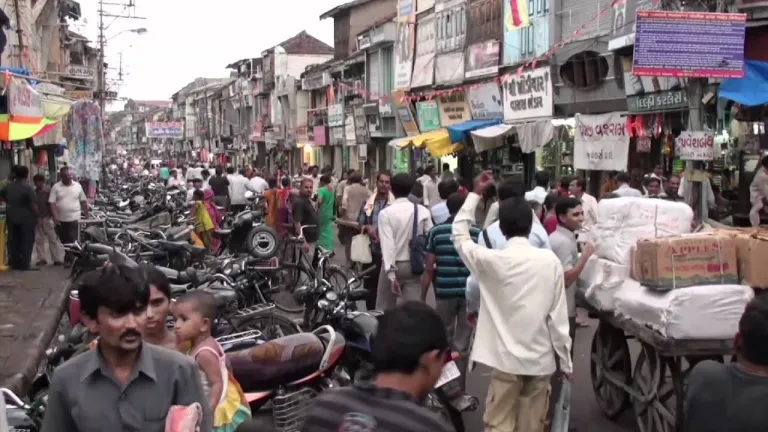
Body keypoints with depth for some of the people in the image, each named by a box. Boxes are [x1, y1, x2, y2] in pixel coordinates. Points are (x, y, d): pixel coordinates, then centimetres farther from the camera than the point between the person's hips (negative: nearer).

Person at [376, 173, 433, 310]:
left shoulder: (386, 213, -9)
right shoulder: (423, 211, -1)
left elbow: (387, 244, -16)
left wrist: (391, 274, -19)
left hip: (394, 265, -2)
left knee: (384, 310, 12)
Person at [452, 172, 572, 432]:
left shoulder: (491, 261, -10)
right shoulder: (550, 261, -7)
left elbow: (459, 235, 8)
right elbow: (558, 316, -4)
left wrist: (475, 195, 13)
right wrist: (566, 361, 6)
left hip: (506, 360, -2)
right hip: (541, 360, 2)